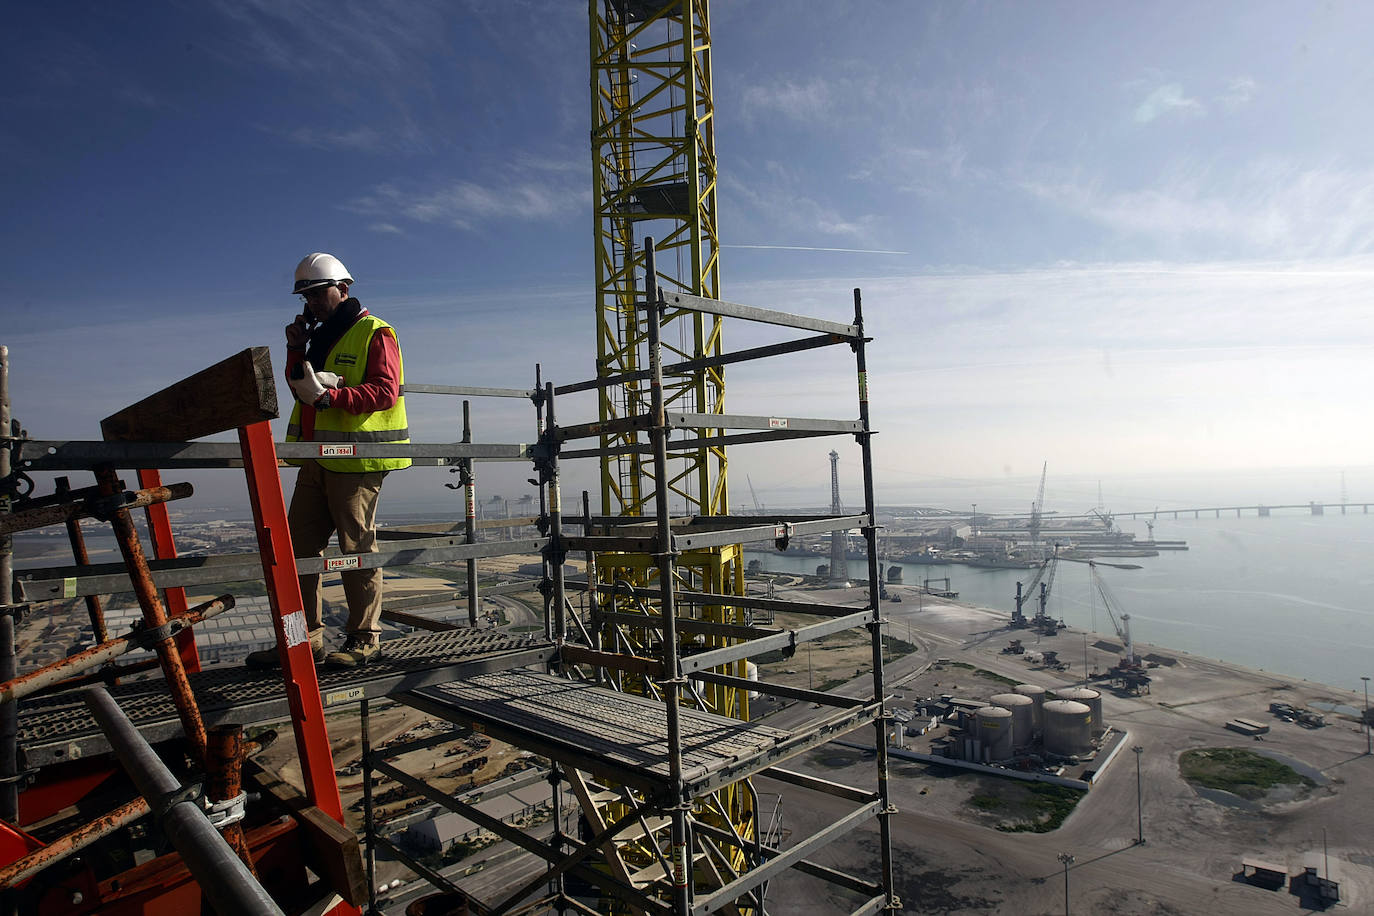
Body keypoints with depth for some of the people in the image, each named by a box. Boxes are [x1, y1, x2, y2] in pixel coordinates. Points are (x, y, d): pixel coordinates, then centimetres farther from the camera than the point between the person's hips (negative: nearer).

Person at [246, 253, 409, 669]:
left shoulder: (374, 333, -4)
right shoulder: (320, 336, 22)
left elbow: (385, 391, -16)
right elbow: (302, 389, 23)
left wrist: (330, 396, -24)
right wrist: (296, 351, 10)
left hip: (356, 462, -8)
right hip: (316, 460, 9)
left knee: (357, 548, -3)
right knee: (300, 546, 8)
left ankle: (365, 638, 7)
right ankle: (306, 637, 17)